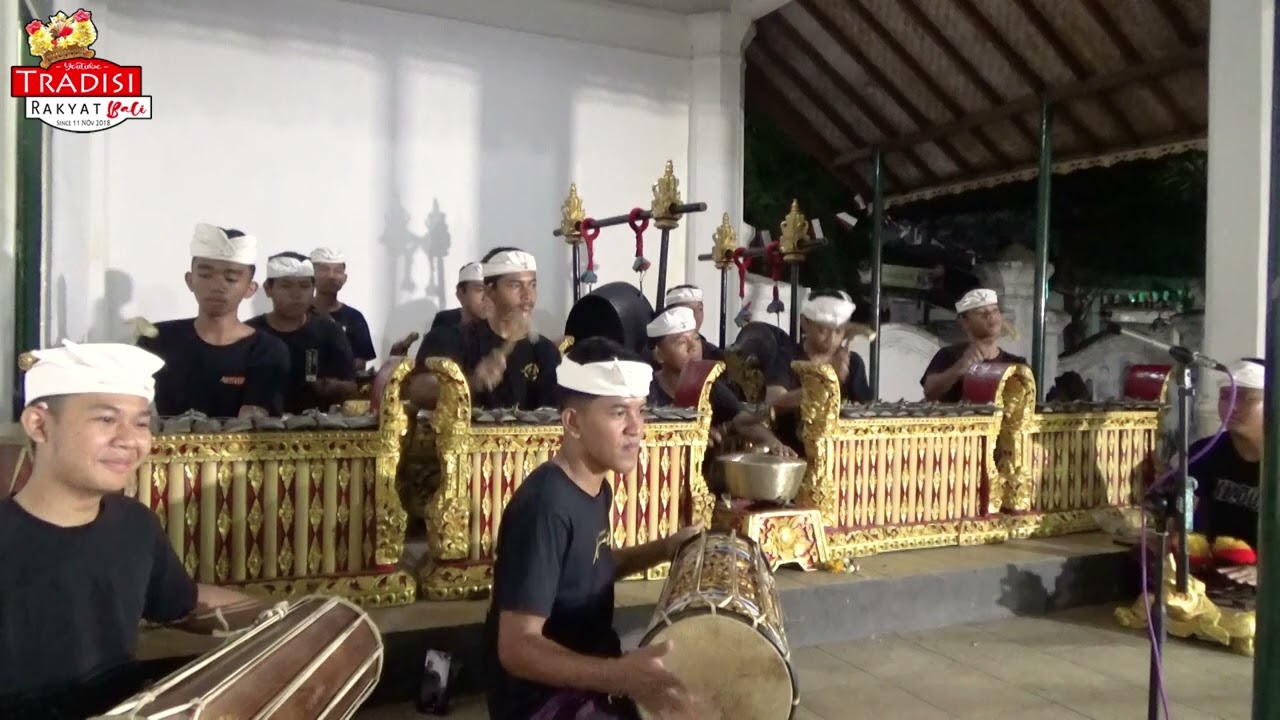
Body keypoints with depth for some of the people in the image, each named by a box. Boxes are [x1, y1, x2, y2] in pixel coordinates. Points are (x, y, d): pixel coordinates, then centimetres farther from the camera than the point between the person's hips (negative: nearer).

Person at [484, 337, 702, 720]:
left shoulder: (597, 487, 0)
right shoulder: (545, 507, -27)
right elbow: (517, 648, -29)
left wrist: (664, 548, 4)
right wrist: (619, 675, -41)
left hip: (589, 680, 9)